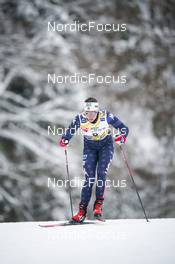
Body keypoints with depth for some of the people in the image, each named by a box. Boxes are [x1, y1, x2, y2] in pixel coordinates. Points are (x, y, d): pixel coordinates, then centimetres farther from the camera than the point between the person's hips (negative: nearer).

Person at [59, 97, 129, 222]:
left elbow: (123, 128, -17)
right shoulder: (80, 119, -23)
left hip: (106, 145, -1)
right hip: (90, 147, 1)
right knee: (89, 178, -8)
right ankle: (82, 210, -4)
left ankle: (98, 205, -7)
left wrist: (121, 136, -39)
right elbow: (70, 132, -7)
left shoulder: (106, 116, -26)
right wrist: (64, 141, -28)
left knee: (101, 173, -17)